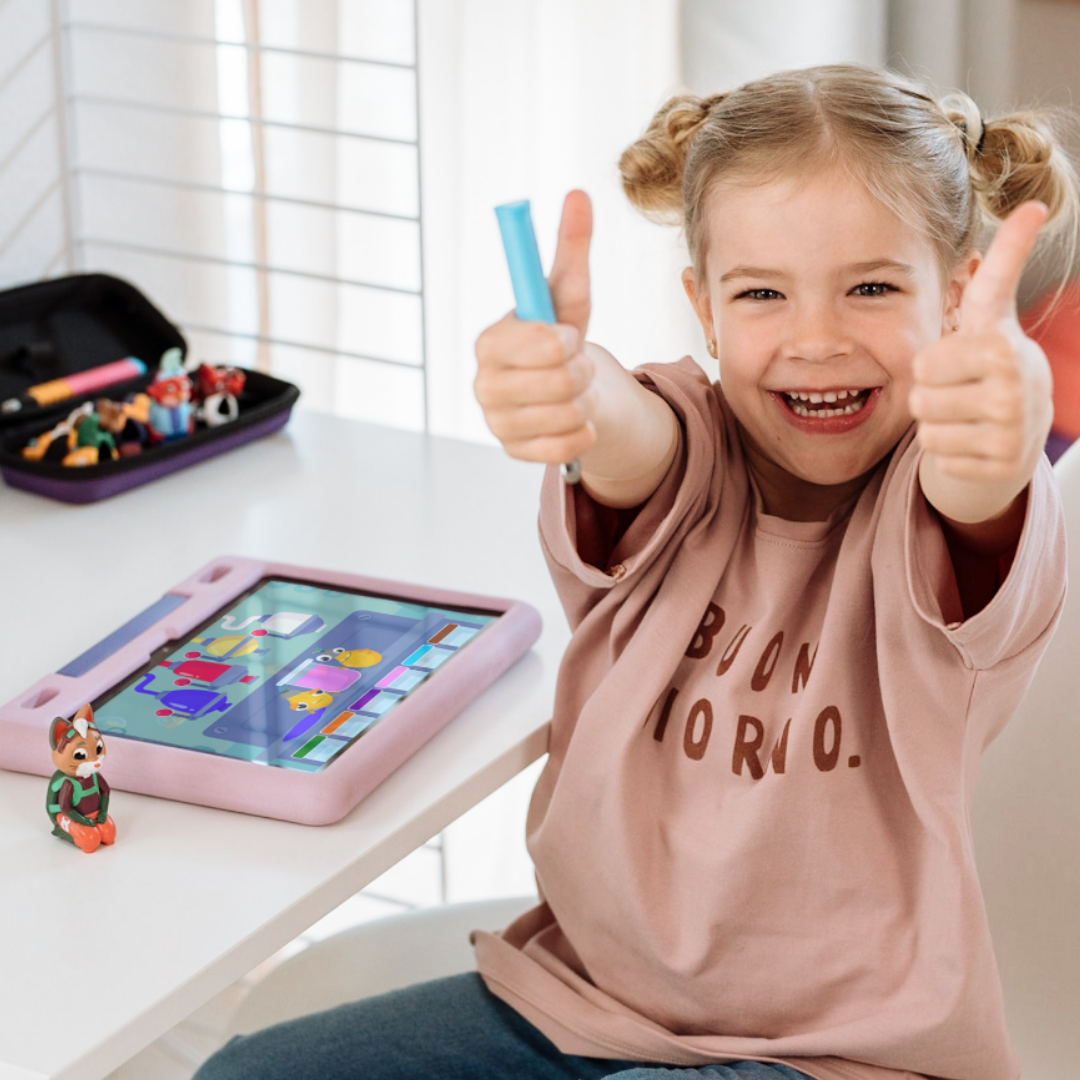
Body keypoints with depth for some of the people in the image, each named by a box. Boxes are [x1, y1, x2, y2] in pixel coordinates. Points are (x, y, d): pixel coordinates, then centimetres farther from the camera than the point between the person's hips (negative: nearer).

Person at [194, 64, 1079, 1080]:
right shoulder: (684, 452, -5)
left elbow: (971, 506, -37)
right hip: (580, 989, 4)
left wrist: (992, 465, -62)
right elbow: (628, 444, -30)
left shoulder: (926, 498, -12)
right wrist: (563, 387, -54)